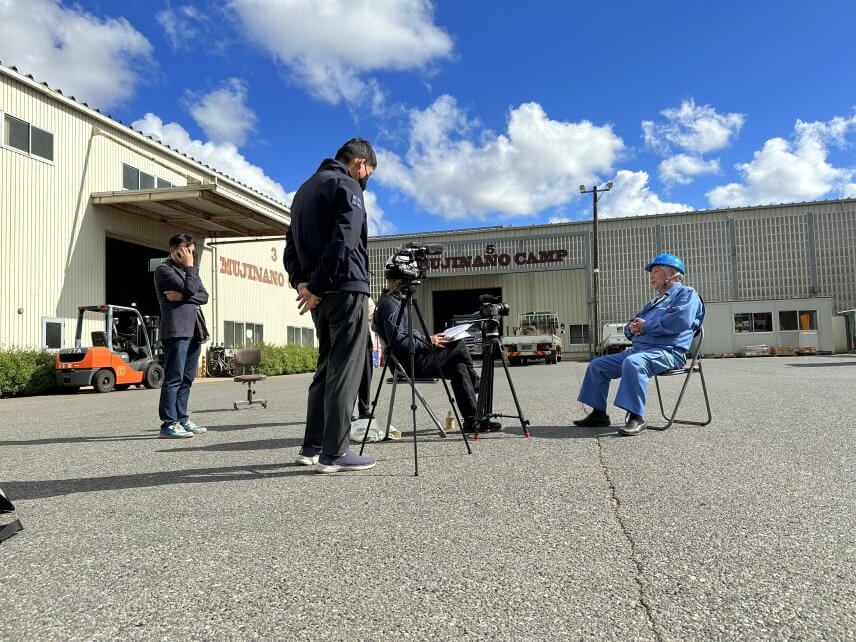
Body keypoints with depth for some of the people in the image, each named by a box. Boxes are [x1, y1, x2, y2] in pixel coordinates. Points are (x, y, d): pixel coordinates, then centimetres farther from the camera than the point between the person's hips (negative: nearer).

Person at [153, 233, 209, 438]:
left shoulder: (190, 270, 22)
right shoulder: (164, 270, -2)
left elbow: (204, 296, 8)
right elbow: (190, 289, -15)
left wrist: (182, 296, -8)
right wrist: (189, 266, -4)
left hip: (193, 331, 8)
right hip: (176, 331, -8)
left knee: (187, 378, 10)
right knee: (174, 378, -11)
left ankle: (182, 419, 16)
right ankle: (168, 424, -10)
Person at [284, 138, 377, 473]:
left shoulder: (305, 188, 22)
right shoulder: (347, 186, -5)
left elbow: (291, 245, 19)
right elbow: (343, 244, -18)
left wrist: (301, 282, 8)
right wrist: (317, 286, -14)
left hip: (320, 295, 9)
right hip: (345, 290, -8)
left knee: (326, 367, 13)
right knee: (344, 370, -6)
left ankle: (312, 447, 15)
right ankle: (334, 453, -4)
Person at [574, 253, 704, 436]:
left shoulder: (686, 294, 5)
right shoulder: (654, 302, 32)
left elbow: (681, 319, -17)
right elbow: (631, 326, 33)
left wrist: (646, 326, -9)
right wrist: (631, 328, 6)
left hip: (667, 351, -9)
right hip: (638, 349, 9)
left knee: (633, 363, -39)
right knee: (597, 365, 2)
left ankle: (636, 418, -35)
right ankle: (598, 414, 5)